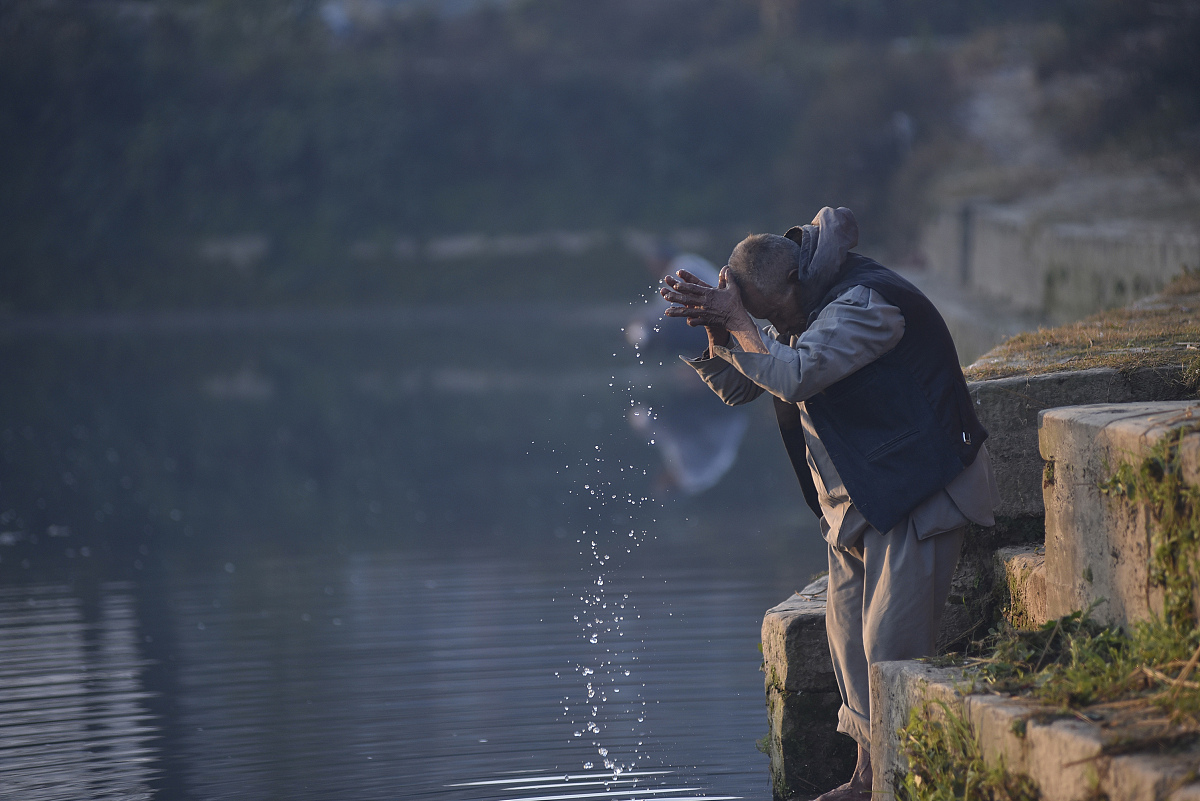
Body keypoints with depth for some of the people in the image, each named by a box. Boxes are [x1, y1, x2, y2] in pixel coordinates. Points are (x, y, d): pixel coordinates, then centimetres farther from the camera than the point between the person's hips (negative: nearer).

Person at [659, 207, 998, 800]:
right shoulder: (805, 312, 9)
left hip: (915, 498, -10)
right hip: (856, 501, 10)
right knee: (847, 635, 11)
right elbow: (737, 386, 12)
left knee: (890, 645, -12)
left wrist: (735, 318, -22)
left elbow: (792, 375, -31)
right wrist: (714, 325, -6)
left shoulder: (866, 302, -21)